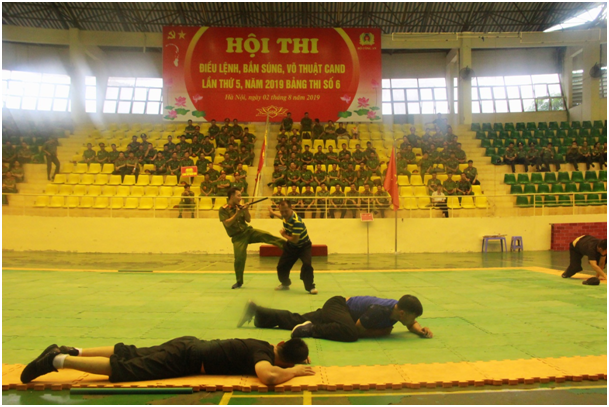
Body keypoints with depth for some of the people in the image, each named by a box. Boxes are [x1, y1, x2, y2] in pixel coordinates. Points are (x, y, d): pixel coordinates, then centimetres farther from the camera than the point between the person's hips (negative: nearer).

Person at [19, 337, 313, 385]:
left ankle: (71, 351, 23)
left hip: (188, 346, 8)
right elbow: (269, 377, -41)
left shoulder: (265, 347, 6)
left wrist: (297, 357, 14)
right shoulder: (264, 354, -18)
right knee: (122, 368, -5)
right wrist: (293, 371, -21)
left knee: (128, 354, 17)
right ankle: (58, 360, -3)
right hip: (184, 360, -8)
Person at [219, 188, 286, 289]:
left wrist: (246, 211, -15)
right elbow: (227, 223, -20)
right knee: (239, 258, -8)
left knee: (266, 235, -18)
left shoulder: (240, 207, 6)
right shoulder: (223, 210, -8)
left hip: (248, 231, 4)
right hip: (238, 237, -4)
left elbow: (248, 220, 3)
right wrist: (237, 214, -25)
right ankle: (239, 282, 9)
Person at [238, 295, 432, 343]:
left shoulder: (399, 307, -12)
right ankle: (310, 329, -17)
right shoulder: (379, 311, -34)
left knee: (296, 320, 18)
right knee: (349, 332, -39)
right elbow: (357, 330, -27)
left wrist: (420, 330, -12)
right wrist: (383, 330, -21)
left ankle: (256, 311, 30)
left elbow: (411, 323, 9)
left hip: (339, 307, 8)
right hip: (338, 306, -8)